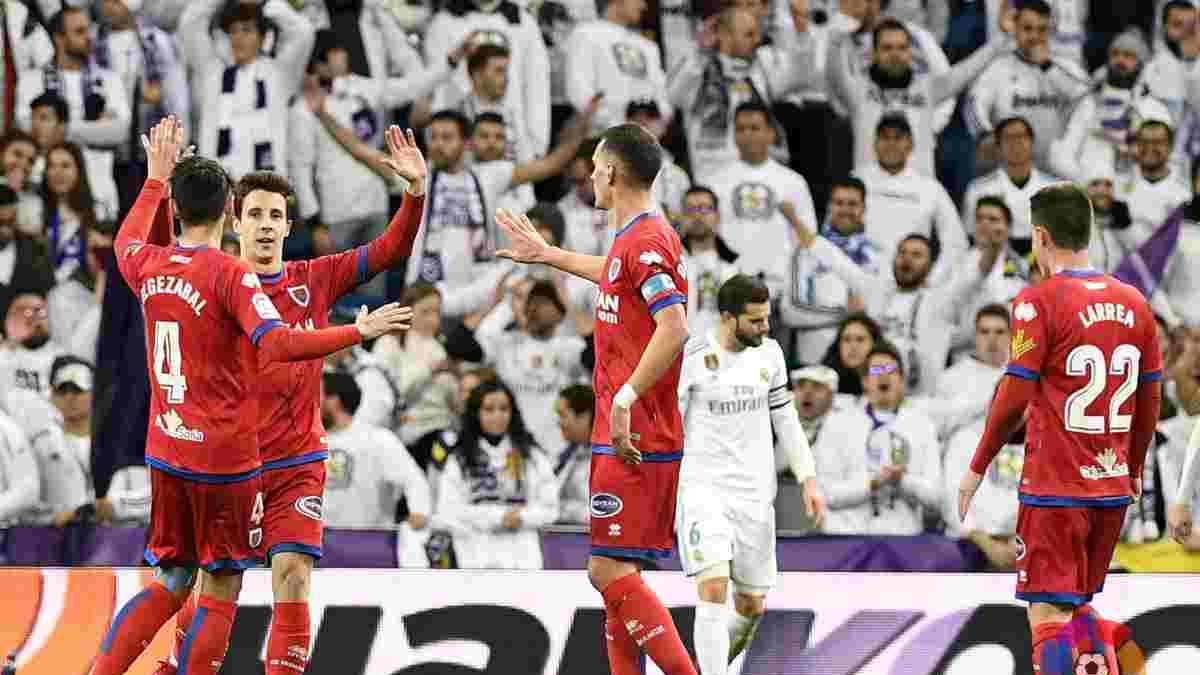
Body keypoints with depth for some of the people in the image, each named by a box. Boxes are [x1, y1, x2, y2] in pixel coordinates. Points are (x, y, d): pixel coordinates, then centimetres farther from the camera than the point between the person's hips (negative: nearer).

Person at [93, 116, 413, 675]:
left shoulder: (149, 267, 3)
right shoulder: (231, 274, -15)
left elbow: (127, 242, 28)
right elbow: (279, 344, -27)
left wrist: (157, 177, 37)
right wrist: (360, 332, -22)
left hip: (165, 453, 6)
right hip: (226, 458, -6)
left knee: (170, 586, 17)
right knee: (220, 593, 2)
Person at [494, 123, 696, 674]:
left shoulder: (645, 241, -15)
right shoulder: (638, 238, 16)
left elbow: (674, 327, -28)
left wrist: (625, 399, -29)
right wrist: (547, 254, 52)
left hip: (632, 439, -10)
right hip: (629, 437, 10)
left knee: (609, 569, -13)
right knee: (614, 571, 12)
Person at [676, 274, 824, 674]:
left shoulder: (769, 353, 5)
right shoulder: (691, 358, -11)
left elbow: (785, 418, 15)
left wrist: (808, 478, 10)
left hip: (755, 492, 5)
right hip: (703, 487, -5)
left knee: (752, 606, 9)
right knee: (714, 589, -20)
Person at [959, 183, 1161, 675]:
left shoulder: (1039, 301, -10)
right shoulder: (1133, 303, 7)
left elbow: (1015, 396, -12)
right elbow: (1150, 400, 12)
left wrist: (977, 469, -1)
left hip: (1054, 489, -6)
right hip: (1113, 487, 6)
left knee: (1047, 615, -5)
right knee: (1079, 605, 20)